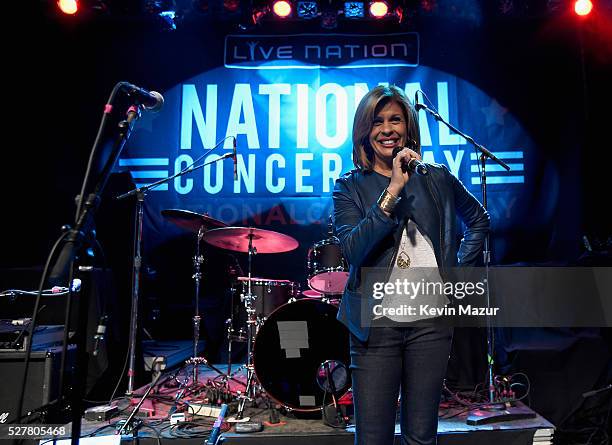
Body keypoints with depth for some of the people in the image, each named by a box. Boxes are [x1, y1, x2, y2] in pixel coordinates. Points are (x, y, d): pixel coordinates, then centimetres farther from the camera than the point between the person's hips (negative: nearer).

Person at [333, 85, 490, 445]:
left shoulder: (437, 178, 8)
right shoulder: (350, 187, 0)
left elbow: (479, 219, 23)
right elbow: (352, 249, -16)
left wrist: (461, 271, 12)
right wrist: (392, 191, -19)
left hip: (432, 318, 2)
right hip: (375, 321, -2)